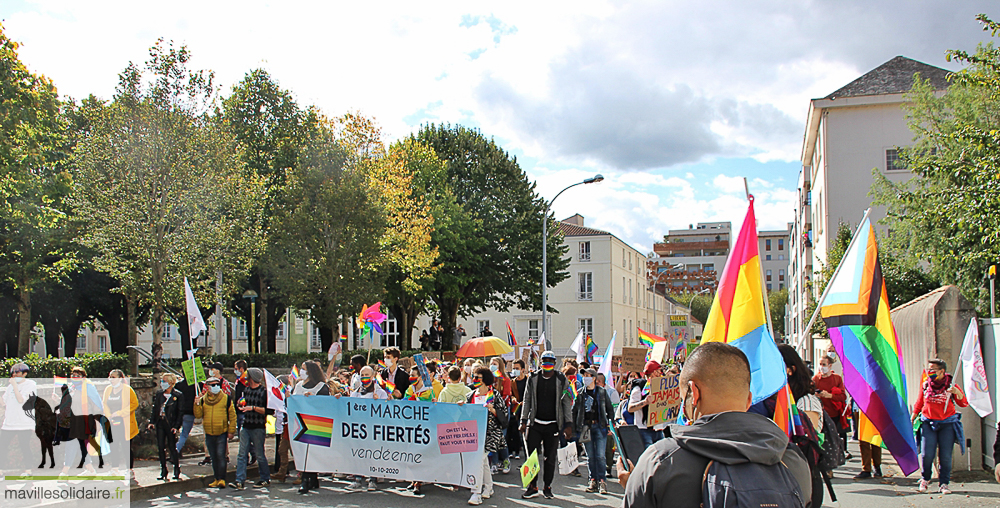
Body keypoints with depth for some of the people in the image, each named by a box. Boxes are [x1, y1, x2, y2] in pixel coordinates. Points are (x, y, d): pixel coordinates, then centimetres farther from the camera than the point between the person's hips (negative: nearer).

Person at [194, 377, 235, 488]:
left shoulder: (226, 398, -1)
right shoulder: (203, 399, 7)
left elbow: (232, 415, 1)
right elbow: (198, 415, 4)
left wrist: (231, 431, -3)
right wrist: (197, 404, -11)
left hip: (222, 433, -4)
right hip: (209, 433, 4)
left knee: (221, 456, -11)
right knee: (214, 457, 11)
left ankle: (222, 479, -8)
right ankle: (217, 479, 19)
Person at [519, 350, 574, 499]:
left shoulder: (561, 380, 1)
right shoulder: (533, 378, 5)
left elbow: (567, 403, 1)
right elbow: (527, 400, 10)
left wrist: (568, 425, -5)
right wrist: (524, 421, 4)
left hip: (553, 424, -1)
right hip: (535, 423, 1)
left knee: (550, 457, 4)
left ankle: (547, 487, 16)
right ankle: (533, 487, 10)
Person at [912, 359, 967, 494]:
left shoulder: (951, 385, 0)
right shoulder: (925, 385, 6)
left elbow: (964, 403, -2)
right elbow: (918, 404, 14)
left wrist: (957, 392, -21)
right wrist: (911, 421, 13)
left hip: (947, 424, -1)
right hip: (928, 423, 1)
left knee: (945, 456, -1)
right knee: (926, 454, -7)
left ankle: (944, 483, 12)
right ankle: (925, 479, 15)